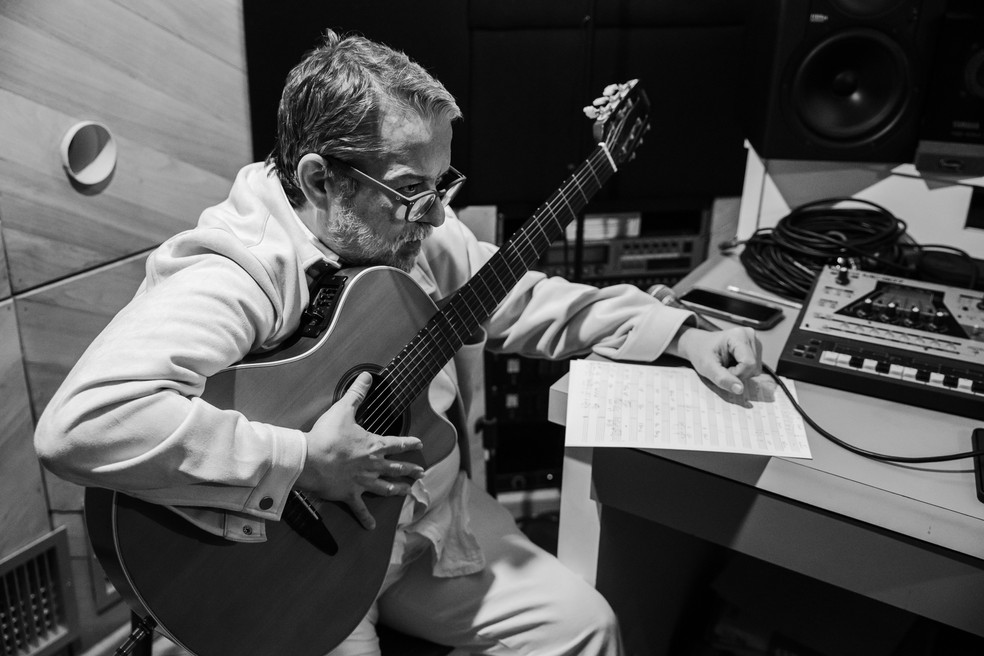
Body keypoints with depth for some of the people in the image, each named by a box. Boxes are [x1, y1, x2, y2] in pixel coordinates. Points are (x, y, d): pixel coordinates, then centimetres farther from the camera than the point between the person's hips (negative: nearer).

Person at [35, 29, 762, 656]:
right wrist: (300, 462, -35)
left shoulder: (420, 233, -3)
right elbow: (82, 423, -39)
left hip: (434, 522, 6)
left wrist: (683, 336, 1)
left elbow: (533, 302, 8)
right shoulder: (236, 269, -27)